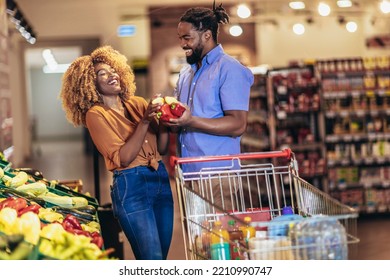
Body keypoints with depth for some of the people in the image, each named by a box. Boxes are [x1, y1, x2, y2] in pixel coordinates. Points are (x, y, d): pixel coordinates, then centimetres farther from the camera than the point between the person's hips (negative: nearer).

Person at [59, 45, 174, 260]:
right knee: (152, 260, -7)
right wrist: (144, 121, -19)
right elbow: (123, 158, -14)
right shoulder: (95, 114, -5)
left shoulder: (137, 103, 10)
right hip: (131, 185, -6)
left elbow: (161, 147, 9)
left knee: (162, 254, 10)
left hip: (161, 178, 6)